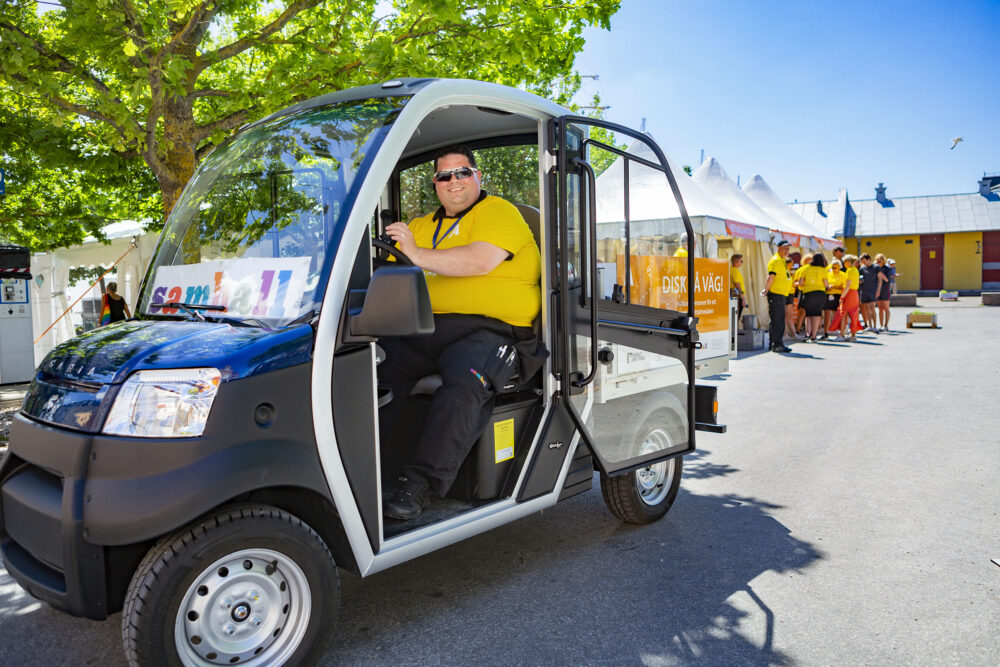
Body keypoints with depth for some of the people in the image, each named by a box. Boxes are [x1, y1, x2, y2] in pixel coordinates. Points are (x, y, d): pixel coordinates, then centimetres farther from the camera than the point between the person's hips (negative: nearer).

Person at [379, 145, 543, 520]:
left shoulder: (499, 212, 4)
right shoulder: (422, 225, 27)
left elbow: (480, 261, -15)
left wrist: (418, 254, -16)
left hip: (489, 330, -6)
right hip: (425, 329, 6)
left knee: (463, 383, -34)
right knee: (374, 366, -18)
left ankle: (420, 482, -32)